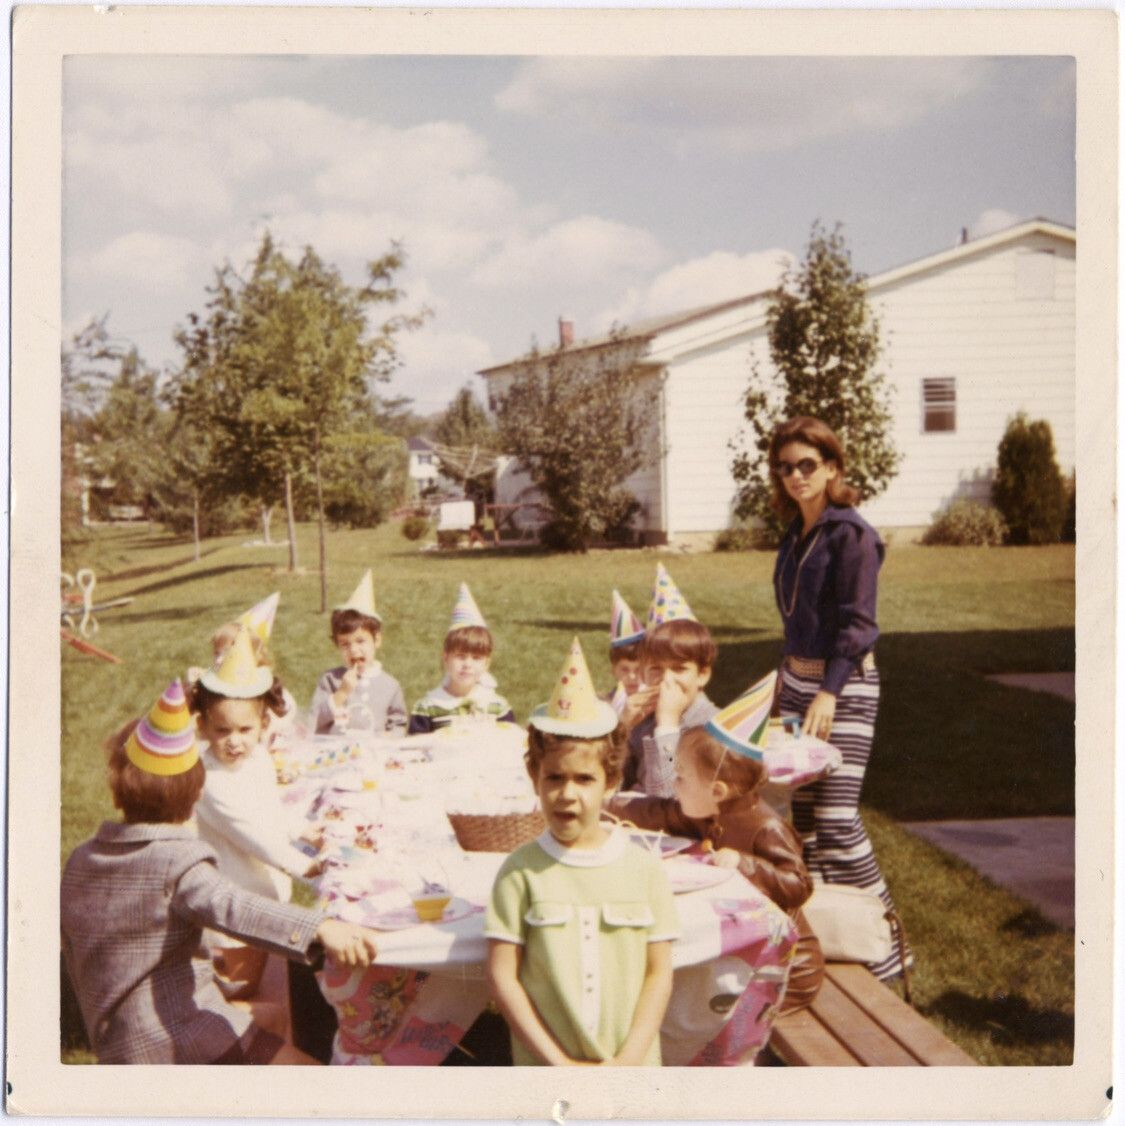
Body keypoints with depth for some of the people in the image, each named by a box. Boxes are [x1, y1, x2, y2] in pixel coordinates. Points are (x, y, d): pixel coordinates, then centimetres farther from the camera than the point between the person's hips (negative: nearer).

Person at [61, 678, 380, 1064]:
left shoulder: (79, 862, 7)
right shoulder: (176, 862, -15)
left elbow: (74, 956, 19)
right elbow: (233, 908, -36)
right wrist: (321, 928, -50)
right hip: (185, 1037, -8)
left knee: (273, 1014, 26)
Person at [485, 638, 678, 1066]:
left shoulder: (643, 867, -1)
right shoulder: (520, 871, -5)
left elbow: (659, 972, 1)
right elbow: (502, 976, -6)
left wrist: (629, 1059, -8)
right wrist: (558, 1061, -10)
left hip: (633, 1070, 1)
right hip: (543, 1074, -1)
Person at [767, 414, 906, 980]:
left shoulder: (850, 533, -11)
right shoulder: (795, 535, 13)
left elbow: (859, 623, -17)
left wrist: (829, 692, -24)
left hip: (844, 685, -8)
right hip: (797, 678, 8)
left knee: (836, 816, -10)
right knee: (796, 808, 8)